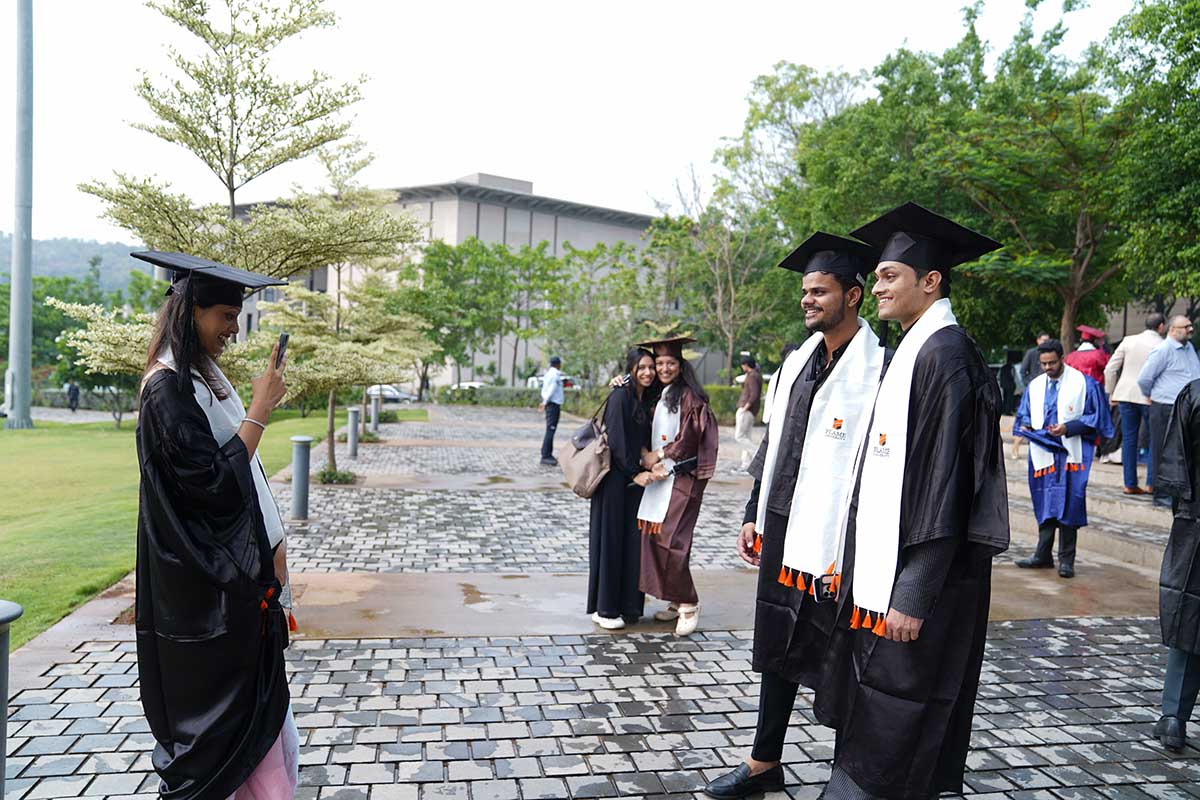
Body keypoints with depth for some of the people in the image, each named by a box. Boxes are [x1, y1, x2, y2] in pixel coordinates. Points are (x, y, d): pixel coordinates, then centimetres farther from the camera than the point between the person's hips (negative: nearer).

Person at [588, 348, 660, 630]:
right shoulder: (620, 397, -12)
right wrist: (634, 473, -17)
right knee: (611, 540, 0)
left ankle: (627, 604, 20)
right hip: (615, 477, -8)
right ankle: (604, 608, 10)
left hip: (635, 476, 8)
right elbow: (616, 440, -17)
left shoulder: (646, 400, 13)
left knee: (633, 540, 9)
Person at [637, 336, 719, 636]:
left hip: (682, 477, -7)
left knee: (670, 540, -12)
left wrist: (659, 455, -6)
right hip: (659, 476, 7)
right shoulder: (656, 395, 14)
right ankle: (676, 600, 17)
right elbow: (647, 434, 16)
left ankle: (688, 604, 2)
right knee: (654, 537, 5)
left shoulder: (688, 396, -7)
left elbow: (689, 437, -12)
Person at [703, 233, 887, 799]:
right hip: (781, 528, 7)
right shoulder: (797, 361, 11)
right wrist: (754, 514, 13)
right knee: (777, 647, 16)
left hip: (834, 535, -7)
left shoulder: (875, 366, -12)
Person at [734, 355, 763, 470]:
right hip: (751, 411, 10)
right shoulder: (757, 374, 15)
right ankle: (746, 464, 10)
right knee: (746, 437, 10)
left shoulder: (752, 377, -16)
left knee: (739, 436, -8)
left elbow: (754, 395, -24)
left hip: (747, 409, -10)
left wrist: (745, 407, -20)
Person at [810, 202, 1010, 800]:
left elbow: (943, 488, -21)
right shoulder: (913, 351, 13)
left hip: (917, 579, -9)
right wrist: (853, 558, 18)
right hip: (884, 571, 9)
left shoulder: (944, 355, -16)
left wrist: (912, 597, -20)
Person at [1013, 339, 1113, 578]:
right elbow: (1023, 415, 19)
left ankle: (1066, 559, 4)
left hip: (1070, 453, -4)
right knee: (1044, 503, 9)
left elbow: (1095, 417, -3)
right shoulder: (1035, 385, 12)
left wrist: (1068, 428, -15)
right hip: (1042, 452, 4)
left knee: (1068, 503, -5)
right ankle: (1043, 554, 18)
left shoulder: (1083, 383, -3)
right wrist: (1026, 426, -2)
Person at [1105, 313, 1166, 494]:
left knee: (1129, 439, 7)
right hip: (1151, 398, -3)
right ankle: (1151, 484, 8)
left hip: (1126, 395, 3)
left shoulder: (1128, 341, 3)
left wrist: (1111, 393, 10)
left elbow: (1110, 369, 2)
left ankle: (1130, 484, 9)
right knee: (1156, 439, 9)